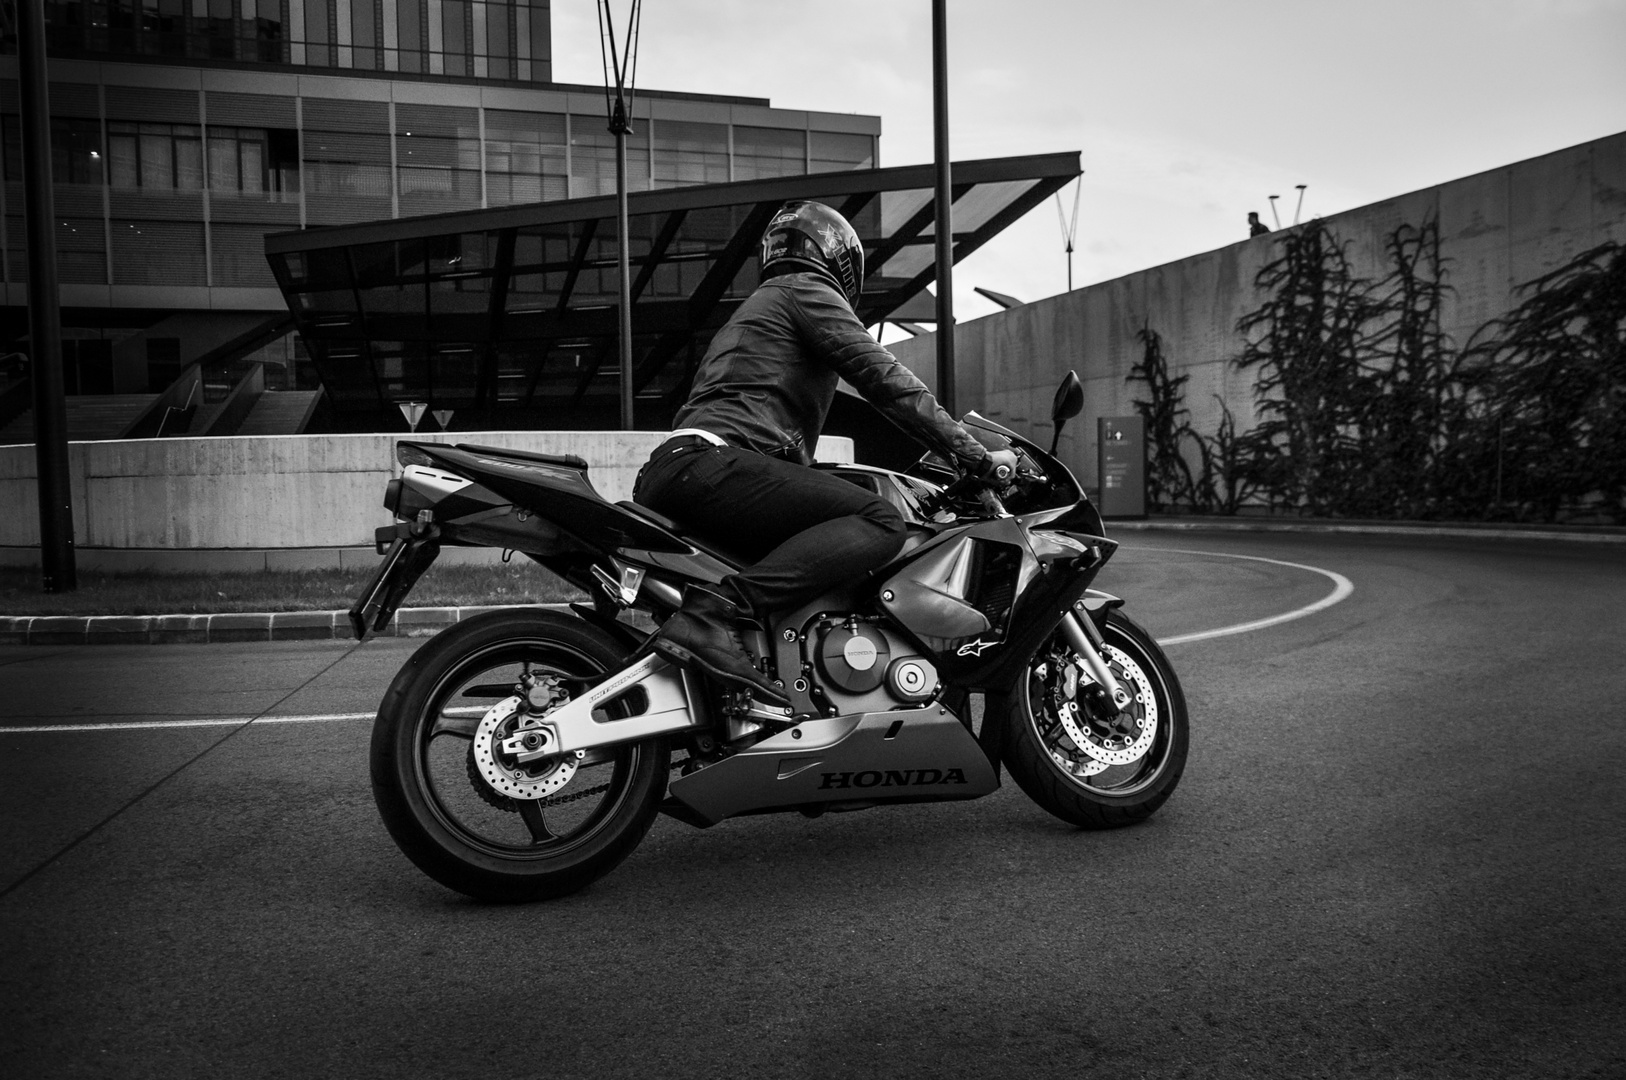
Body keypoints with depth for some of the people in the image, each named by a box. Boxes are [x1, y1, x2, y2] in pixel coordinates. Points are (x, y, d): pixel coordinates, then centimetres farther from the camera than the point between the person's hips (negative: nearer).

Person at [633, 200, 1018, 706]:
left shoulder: (756, 306, 37)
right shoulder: (807, 289, 8)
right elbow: (884, 379, -3)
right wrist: (978, 457, -1)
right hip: (708, 463, -10)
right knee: (880, 521, -21)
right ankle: (717, 612, -33)